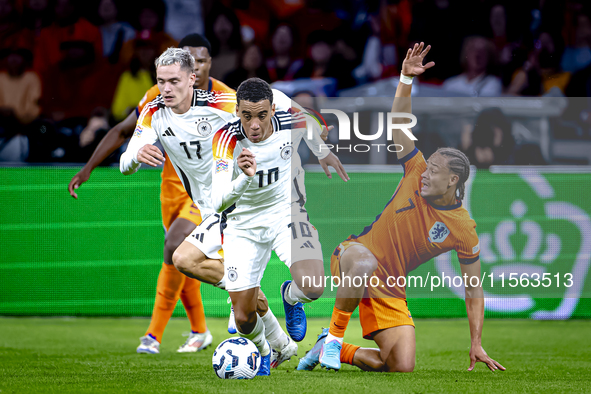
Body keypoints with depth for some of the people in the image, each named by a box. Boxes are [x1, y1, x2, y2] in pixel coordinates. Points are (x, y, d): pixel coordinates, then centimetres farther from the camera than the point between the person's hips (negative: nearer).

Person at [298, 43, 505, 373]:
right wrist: (407, 78, -23)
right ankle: (335, 334, -20)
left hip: (390, 291, 2)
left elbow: (474, 291, -2)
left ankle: (337, 351, 12)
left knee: (402, 366, -15)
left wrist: (477, 345, -8)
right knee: (365, 262, -42)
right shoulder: (416, 173, -3)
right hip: (353, 257, -2)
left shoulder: (465, 231, -6)